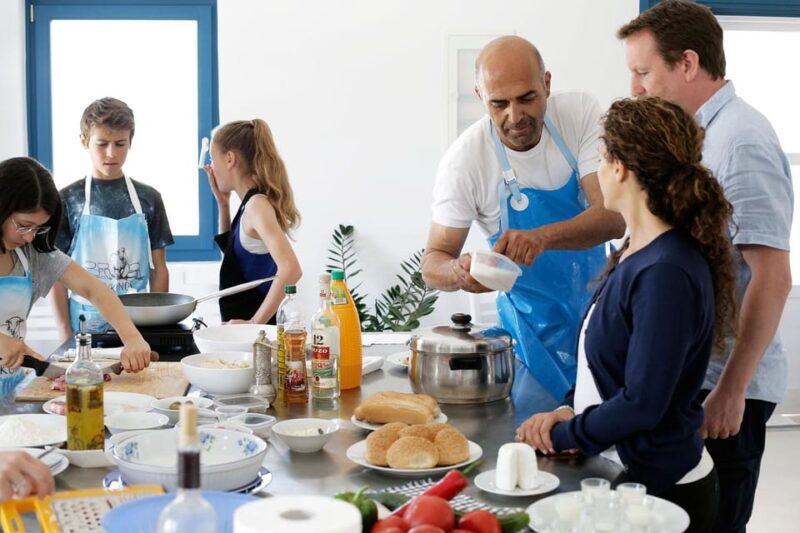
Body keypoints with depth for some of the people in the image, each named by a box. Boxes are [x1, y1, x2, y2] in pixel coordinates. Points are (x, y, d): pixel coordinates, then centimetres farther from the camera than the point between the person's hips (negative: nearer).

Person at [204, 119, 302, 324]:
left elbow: (290, 269, -28)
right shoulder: (251, 203, 9)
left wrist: (255, 322, -23)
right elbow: (231, 250, 28)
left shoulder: (257, 205, -16)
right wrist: (223, 204, 15)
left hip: (250, 330, -8)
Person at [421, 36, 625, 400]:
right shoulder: (463, 161, -19)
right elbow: (433, 262, -13)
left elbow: (614, 217, -24)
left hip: (602, 300, 2)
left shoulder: (580, 113, -16)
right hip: (533, 320, -1)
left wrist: (542, 237, -42)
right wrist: (459, 272, -37)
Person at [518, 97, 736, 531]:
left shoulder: (667, 274, -23)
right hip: (613, 475, 8)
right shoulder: (634, 254, 6)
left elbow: (642, 404, -22)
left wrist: (561, 435, -10)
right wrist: (569, 410, -1)